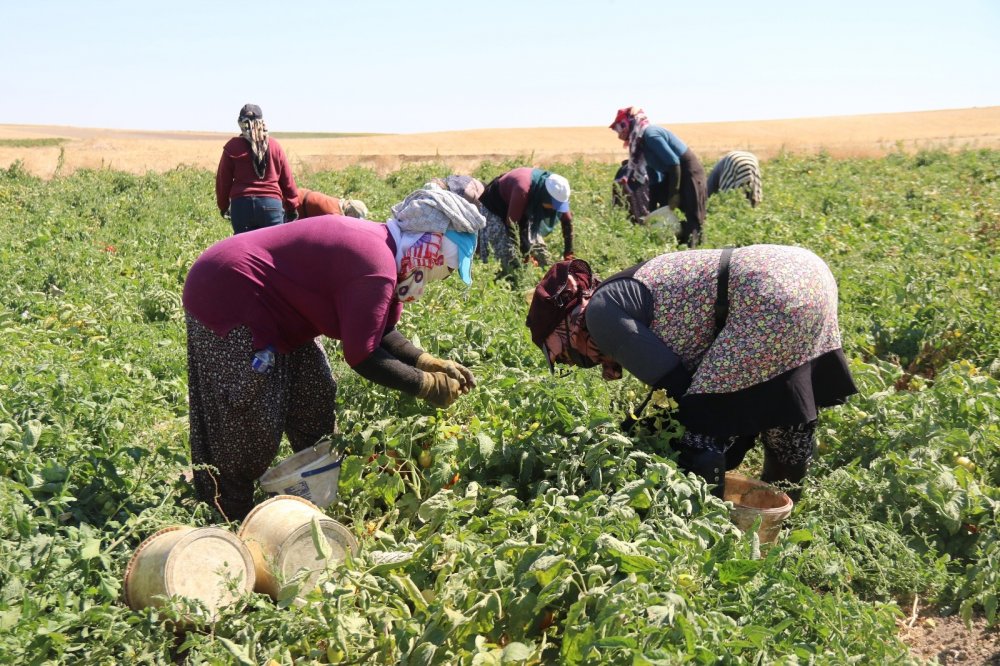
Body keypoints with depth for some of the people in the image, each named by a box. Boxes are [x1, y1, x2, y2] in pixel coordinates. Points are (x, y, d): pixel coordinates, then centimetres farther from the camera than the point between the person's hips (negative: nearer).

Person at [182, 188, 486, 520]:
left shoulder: (379, 245, 3)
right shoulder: (375, 268, -29)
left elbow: (381, 333, 9)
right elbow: (361, 356, -24)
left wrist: (429, 363, -1)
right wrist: (427, 385, -15)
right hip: (226, 297, -11)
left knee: (314, 402, 15)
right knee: (244, 422, -3)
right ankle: (230, 516, 13)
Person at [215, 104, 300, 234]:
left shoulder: (232, 147, 3)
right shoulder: (275, 145, 5)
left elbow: (223, 179, 7)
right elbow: (287, 180, 8)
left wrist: (223, 206, 21)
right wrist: (292, 207, 18)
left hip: (241, 204, 0)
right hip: (271, 204, 0)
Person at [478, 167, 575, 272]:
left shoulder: (555, 192, -19)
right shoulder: (523, 189, -39)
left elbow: (567, 220, -7)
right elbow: (511, 223, -33)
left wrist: (568, 253, -6)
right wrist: (524, 254, -29)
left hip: (523, 209, 6)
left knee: (538, 246, 4)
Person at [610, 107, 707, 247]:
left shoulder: (650, 134, -19)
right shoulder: (641, 139, 10)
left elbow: (674, 162, -24)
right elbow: (653, 173, 16)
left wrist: (674, 193, -22)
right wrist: (652, 209, 14)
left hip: (688, 173, -10)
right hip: (674, 174, 10)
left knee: (692, 220, -10)